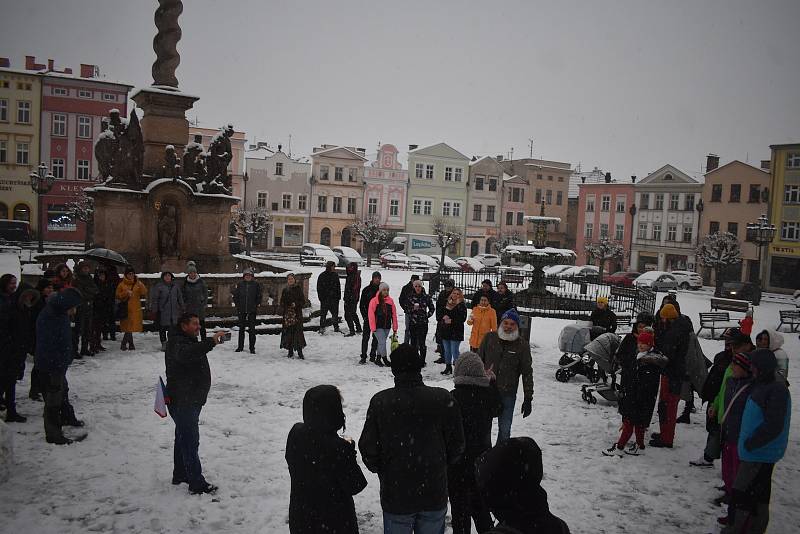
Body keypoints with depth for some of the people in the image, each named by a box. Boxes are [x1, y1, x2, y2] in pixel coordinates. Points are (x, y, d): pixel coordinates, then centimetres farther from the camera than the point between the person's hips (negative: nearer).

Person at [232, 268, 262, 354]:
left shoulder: (256, 285, 1)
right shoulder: (240, 284, 5)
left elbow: (259, 296, 4)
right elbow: (235, 296, 9)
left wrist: (256, 305, -4)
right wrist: (237, 305, 1)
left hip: (252, 311, -2)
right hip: (241, 311, 2)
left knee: (252, 329, 0)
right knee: (241, 328, 10)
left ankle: (252, 348, 5)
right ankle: (240, 346, 20)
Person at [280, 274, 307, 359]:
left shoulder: (298, 289, 4)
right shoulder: (285, 290, 11)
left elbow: (303, 301, 2)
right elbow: (282, 303, 15)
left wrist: (296, 304, -14)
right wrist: (285, 307, -5)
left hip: (297, 314, -3)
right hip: (287, 314, 3)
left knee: (298, 331, -9)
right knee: (288, 332, 0)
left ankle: (300, 352, -6)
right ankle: (290, 352, 11)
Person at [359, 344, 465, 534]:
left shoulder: (380, 402, -13)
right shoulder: (443, 399, -12)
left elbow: (368, 448, -7)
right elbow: (457, 446, -3)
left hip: (395, 496, 0)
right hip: (435, 495, 1)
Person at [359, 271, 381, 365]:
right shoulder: (366, 290, 0)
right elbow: (362, 305, 3)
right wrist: (365, 316, -6)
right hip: (368, 318, -2)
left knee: (376, 338, 6)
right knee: (366, 337, -1)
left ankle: (373, 356, 15)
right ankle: (363, 357, 4)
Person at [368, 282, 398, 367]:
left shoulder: (390, 301, 5)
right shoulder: (374, 301, -8)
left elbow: (394, 315, 7)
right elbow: (371, 315, -8)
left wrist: (395, 328, 5)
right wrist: (373, 327, -11)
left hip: (387, 326, 4)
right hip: (378, 326, -4)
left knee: (381, 342, 13)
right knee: (382, 342, -9)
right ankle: (385, 359, 1)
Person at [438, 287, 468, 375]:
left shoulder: (462, 306, -4)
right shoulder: (446, 304, 11)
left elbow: (462, 318, -13)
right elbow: (438, 315, 12)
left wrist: (451, 321, -18)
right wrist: (443, 317, -9)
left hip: (456, 332, -6)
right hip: (445, 331, 6)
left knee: (455, 351, -6)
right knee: (447, 350, 14)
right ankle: (448, 367, 25)